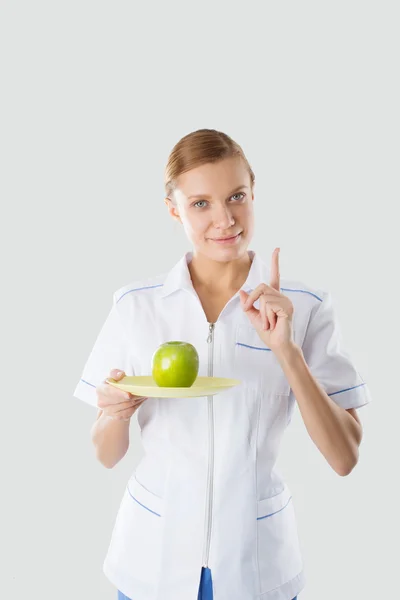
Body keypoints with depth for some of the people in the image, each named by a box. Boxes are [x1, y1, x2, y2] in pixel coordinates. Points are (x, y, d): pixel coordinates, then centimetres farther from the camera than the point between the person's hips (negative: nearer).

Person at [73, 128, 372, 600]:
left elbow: (344, 458, -13)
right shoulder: (135, 305, -6)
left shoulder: (304, 308, -9)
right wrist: (116, 412, -21)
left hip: (257, 561, 0)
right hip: (153, 555, 1)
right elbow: (106, 456, -1)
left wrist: (286, 351, -23)